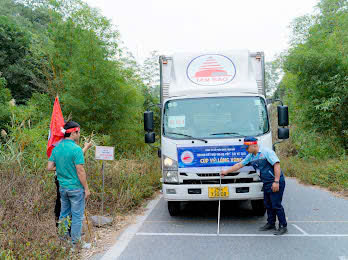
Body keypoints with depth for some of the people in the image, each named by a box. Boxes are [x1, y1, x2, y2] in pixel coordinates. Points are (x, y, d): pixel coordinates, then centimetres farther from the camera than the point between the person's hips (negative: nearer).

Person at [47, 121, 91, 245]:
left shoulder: (56, 148, 2)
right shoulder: (76, 149, -18)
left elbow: (49, 167, 3)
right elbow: (80, 171, -18)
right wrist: (86, 188, -10)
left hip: (62, 187, 6)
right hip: (76, 188, -6)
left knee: (64, 213, 19)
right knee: (77, 215, 6)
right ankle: (75, 242, 15)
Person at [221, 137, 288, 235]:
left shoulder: (267, 152, -12)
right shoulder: (251, 156, 12)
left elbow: (277, 165, -19)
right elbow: (239, 165, 19)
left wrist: (276, 181, -24)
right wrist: (226, 171, 20)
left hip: (276, 182, -8)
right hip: (266, 183, 8)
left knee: (276, 204, -7)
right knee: (267, 204, 11)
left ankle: (283, 226, 3)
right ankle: (271, 224, 24)